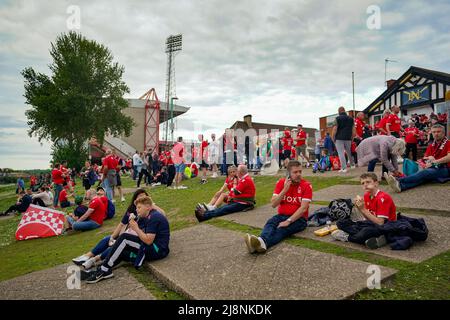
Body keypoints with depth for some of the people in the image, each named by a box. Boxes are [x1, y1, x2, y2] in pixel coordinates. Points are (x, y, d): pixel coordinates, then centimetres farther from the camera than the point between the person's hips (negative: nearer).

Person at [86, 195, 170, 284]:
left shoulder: (154, 217, -15)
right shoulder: (149, 217, 17)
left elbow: (148, 241, -22)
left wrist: (136, 228, -13)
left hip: (157, 250, -10)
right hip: (152, 249, 10)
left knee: (124, 237, -16)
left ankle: (104, 270, -12)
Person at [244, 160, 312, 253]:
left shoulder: (306, 185, -6)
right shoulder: (281, 183, 3)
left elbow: (303, 208, -15)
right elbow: (273, 204, -4)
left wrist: (288, 221, -24)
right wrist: (285, 190, -15)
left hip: (299, 218, -3)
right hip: (282, 215, 4)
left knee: (282, 229, -33)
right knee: (270, 223, -28)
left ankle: (263, 242, -62)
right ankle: (260, 242, -60)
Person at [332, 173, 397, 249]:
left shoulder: (382, 197, -20)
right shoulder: (367, 196, 3)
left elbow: (380, 223, -24)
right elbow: (368, 218, 8)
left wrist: (363, 209, -26)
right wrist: (359, 208, -10)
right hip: (373, 223, 8)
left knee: (365, 232, -41)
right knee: (341, 223, -5)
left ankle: (347, 237, -11)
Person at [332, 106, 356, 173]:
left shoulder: (337, 119, -4)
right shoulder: (351, 119, 10)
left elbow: (335, 129, -9)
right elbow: (353, 130, 9)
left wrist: (333, 138, -1)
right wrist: (352, 138, 17)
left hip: (339, 138, -5)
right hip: (348, 138, 5)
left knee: (341, 153, -4)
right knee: (349, 152, 22)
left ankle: (344, 168, -10)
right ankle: (352, 164, 35)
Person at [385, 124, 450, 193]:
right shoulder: (431, 145, 19)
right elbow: (424, 158, 15)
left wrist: (433, 162, -13)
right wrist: (429, 157, -7)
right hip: (433, 168, 4)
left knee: (424, 173, -33)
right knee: (422, 176, -28)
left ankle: (399, 181, -56)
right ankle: (400, 186, -60)